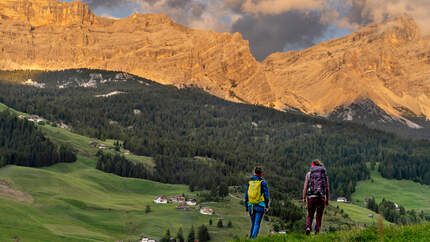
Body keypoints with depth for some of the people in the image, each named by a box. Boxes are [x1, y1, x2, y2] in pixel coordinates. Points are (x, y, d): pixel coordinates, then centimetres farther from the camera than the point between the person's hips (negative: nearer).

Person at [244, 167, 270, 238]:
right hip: (260, 206, -4)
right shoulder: (263, 182, -4)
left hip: (251, 206, 4)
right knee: (257, 224, -4)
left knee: (253, 224, 17)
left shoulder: (250, 182, 7)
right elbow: (266, 195, -5)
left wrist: (246, 206, 16)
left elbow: (246, 195, 9)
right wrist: (267, 206, -1)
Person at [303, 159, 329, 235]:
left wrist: (304, 198, 2)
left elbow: (305, 187, -1)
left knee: (310, 215, 11)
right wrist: (327, 200, 10)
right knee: (319, 216, 9)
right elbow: (327, 189, 5)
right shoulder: (324, 174, 9)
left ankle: (308, 228, -12)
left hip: (311, 197, 0)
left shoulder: (309, 174, 5)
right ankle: (317, 231, 3)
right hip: (321, 197, 1)